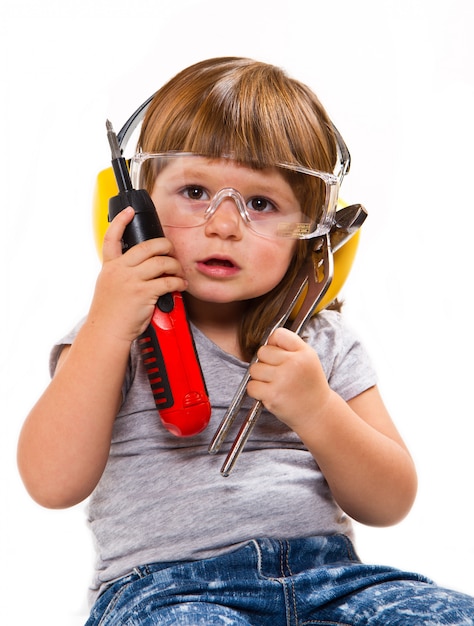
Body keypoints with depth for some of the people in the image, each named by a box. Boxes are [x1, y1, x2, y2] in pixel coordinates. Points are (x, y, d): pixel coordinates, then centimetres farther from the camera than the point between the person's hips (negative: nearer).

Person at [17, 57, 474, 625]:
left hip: (324, 573, 3)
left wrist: (318, 412, -11)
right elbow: (53, 484, -8)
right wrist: (107, 325, -14)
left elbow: (389, 504, 7)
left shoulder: (324, 344, 10)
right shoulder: (112, 333, 5)